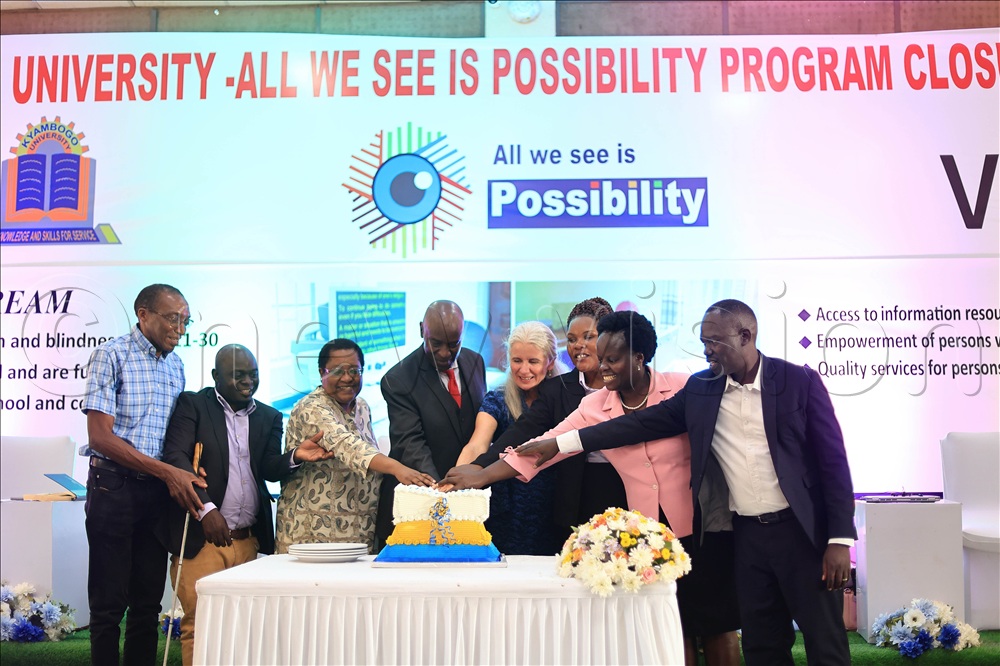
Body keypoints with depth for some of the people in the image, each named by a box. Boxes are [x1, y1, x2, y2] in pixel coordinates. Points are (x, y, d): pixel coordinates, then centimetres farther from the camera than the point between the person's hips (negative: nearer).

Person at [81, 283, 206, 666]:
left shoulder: (175, 365, 12)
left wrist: (184, 474, -3)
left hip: (160, 491, 6)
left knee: (149, 602, 10)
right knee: (109, 603, 1)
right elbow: (100, 437, -13)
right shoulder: (112, 355, -7)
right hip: (114, 487, -5)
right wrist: (169, 473, -16)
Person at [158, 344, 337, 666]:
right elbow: (175, 457, -9)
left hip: (248, 541, 4)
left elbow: (270, 469, 4)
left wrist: (295, 456, -19)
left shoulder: (269, 417, 14)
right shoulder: (192, 405, 2)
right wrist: (206, 508, -20)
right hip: (201, 538, -4)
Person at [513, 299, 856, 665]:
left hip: (803, 530, -4)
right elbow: (642, 423, 4)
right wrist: (561, 443, 0)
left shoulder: (799, 380, -7)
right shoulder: (700, 389, 4)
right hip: (747, 535, 4)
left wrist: (841, 539, -12)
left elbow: (833, 459, -7)